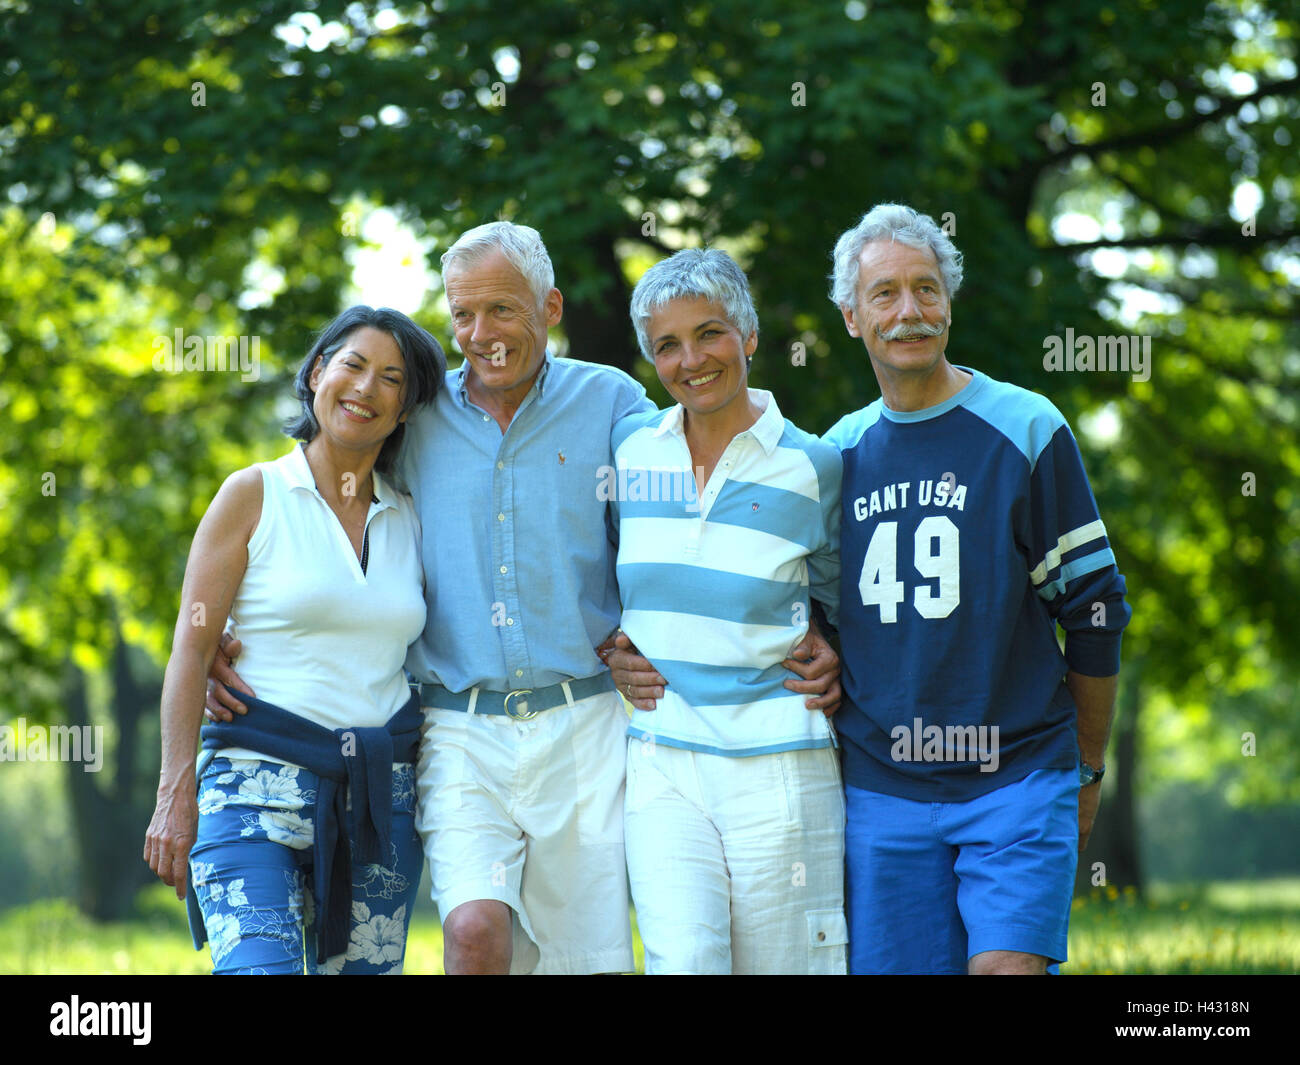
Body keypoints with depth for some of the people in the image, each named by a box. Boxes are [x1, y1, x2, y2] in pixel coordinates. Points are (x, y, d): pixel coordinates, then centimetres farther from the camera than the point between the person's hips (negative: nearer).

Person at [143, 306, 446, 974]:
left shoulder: (410, 520, 12)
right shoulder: (254, 496, 1)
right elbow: (191, 648, -3)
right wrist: (175, 794, -11)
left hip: (382, 794, 4)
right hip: (260, 779, -4)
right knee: (259, 970, -22)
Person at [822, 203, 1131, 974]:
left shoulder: (1025, 430, -1)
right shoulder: (839, 451, 10)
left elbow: (1094, 611, 3)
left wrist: (1086, 772, 6)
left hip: (1017, 779, -3)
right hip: (880, 791, 4)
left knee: (1006, 966, -18)